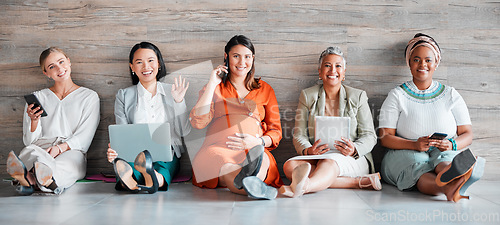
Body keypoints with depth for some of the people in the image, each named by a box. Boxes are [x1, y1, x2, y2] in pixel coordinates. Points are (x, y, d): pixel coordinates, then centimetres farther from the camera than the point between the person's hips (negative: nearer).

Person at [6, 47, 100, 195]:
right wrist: (34, 120, -7)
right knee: (31, 150, -36)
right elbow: (29, 141, 14)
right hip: (40, 148, 2)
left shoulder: (89, 97, 15)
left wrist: (60, 147, -15)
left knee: (72, 158, -39)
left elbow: (84, 139, 4)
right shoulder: (37, 97, 21)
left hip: (71, 151, -1)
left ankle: (30, 179, -69)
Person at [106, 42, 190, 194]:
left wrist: (179, 101, -2)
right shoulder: (124, 96, 15)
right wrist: (114, 151, -16)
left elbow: (185, 132, 10)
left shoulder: (171, 92, 15)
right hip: (135, 153, 0)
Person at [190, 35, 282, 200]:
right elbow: (198, 122, 3)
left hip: (254, 151, 2)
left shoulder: (265, 90, 23)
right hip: (218, 148, -1)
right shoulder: (215, 88, 21)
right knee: (226, 167, -40)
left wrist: (258, 142, -6)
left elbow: (276, 131, 18)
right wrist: (212, 84, 5)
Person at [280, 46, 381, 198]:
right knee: (289, 166, -30)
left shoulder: (358, 96, 10)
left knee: (328, 162, -37)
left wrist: (354, 150, -18)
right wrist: (308, 150, -19)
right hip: (317, 157, 2)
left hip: (352, 159, -2)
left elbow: (369, 135, 6)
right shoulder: (307, 96, 12)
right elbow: (299, 135, 5)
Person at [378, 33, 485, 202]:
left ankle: (451, 178, -69)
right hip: (405, 154, -1)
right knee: (418, 163, -37)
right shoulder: (397, 96, 7)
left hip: (444, 154, 2)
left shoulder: (451, 95, 14)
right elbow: (385, 137, -2)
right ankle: (450, 189, -67)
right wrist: (415, 145, -20)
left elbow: (467, 134, 10)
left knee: (444, 156, -35)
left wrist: (452, 144, -15)